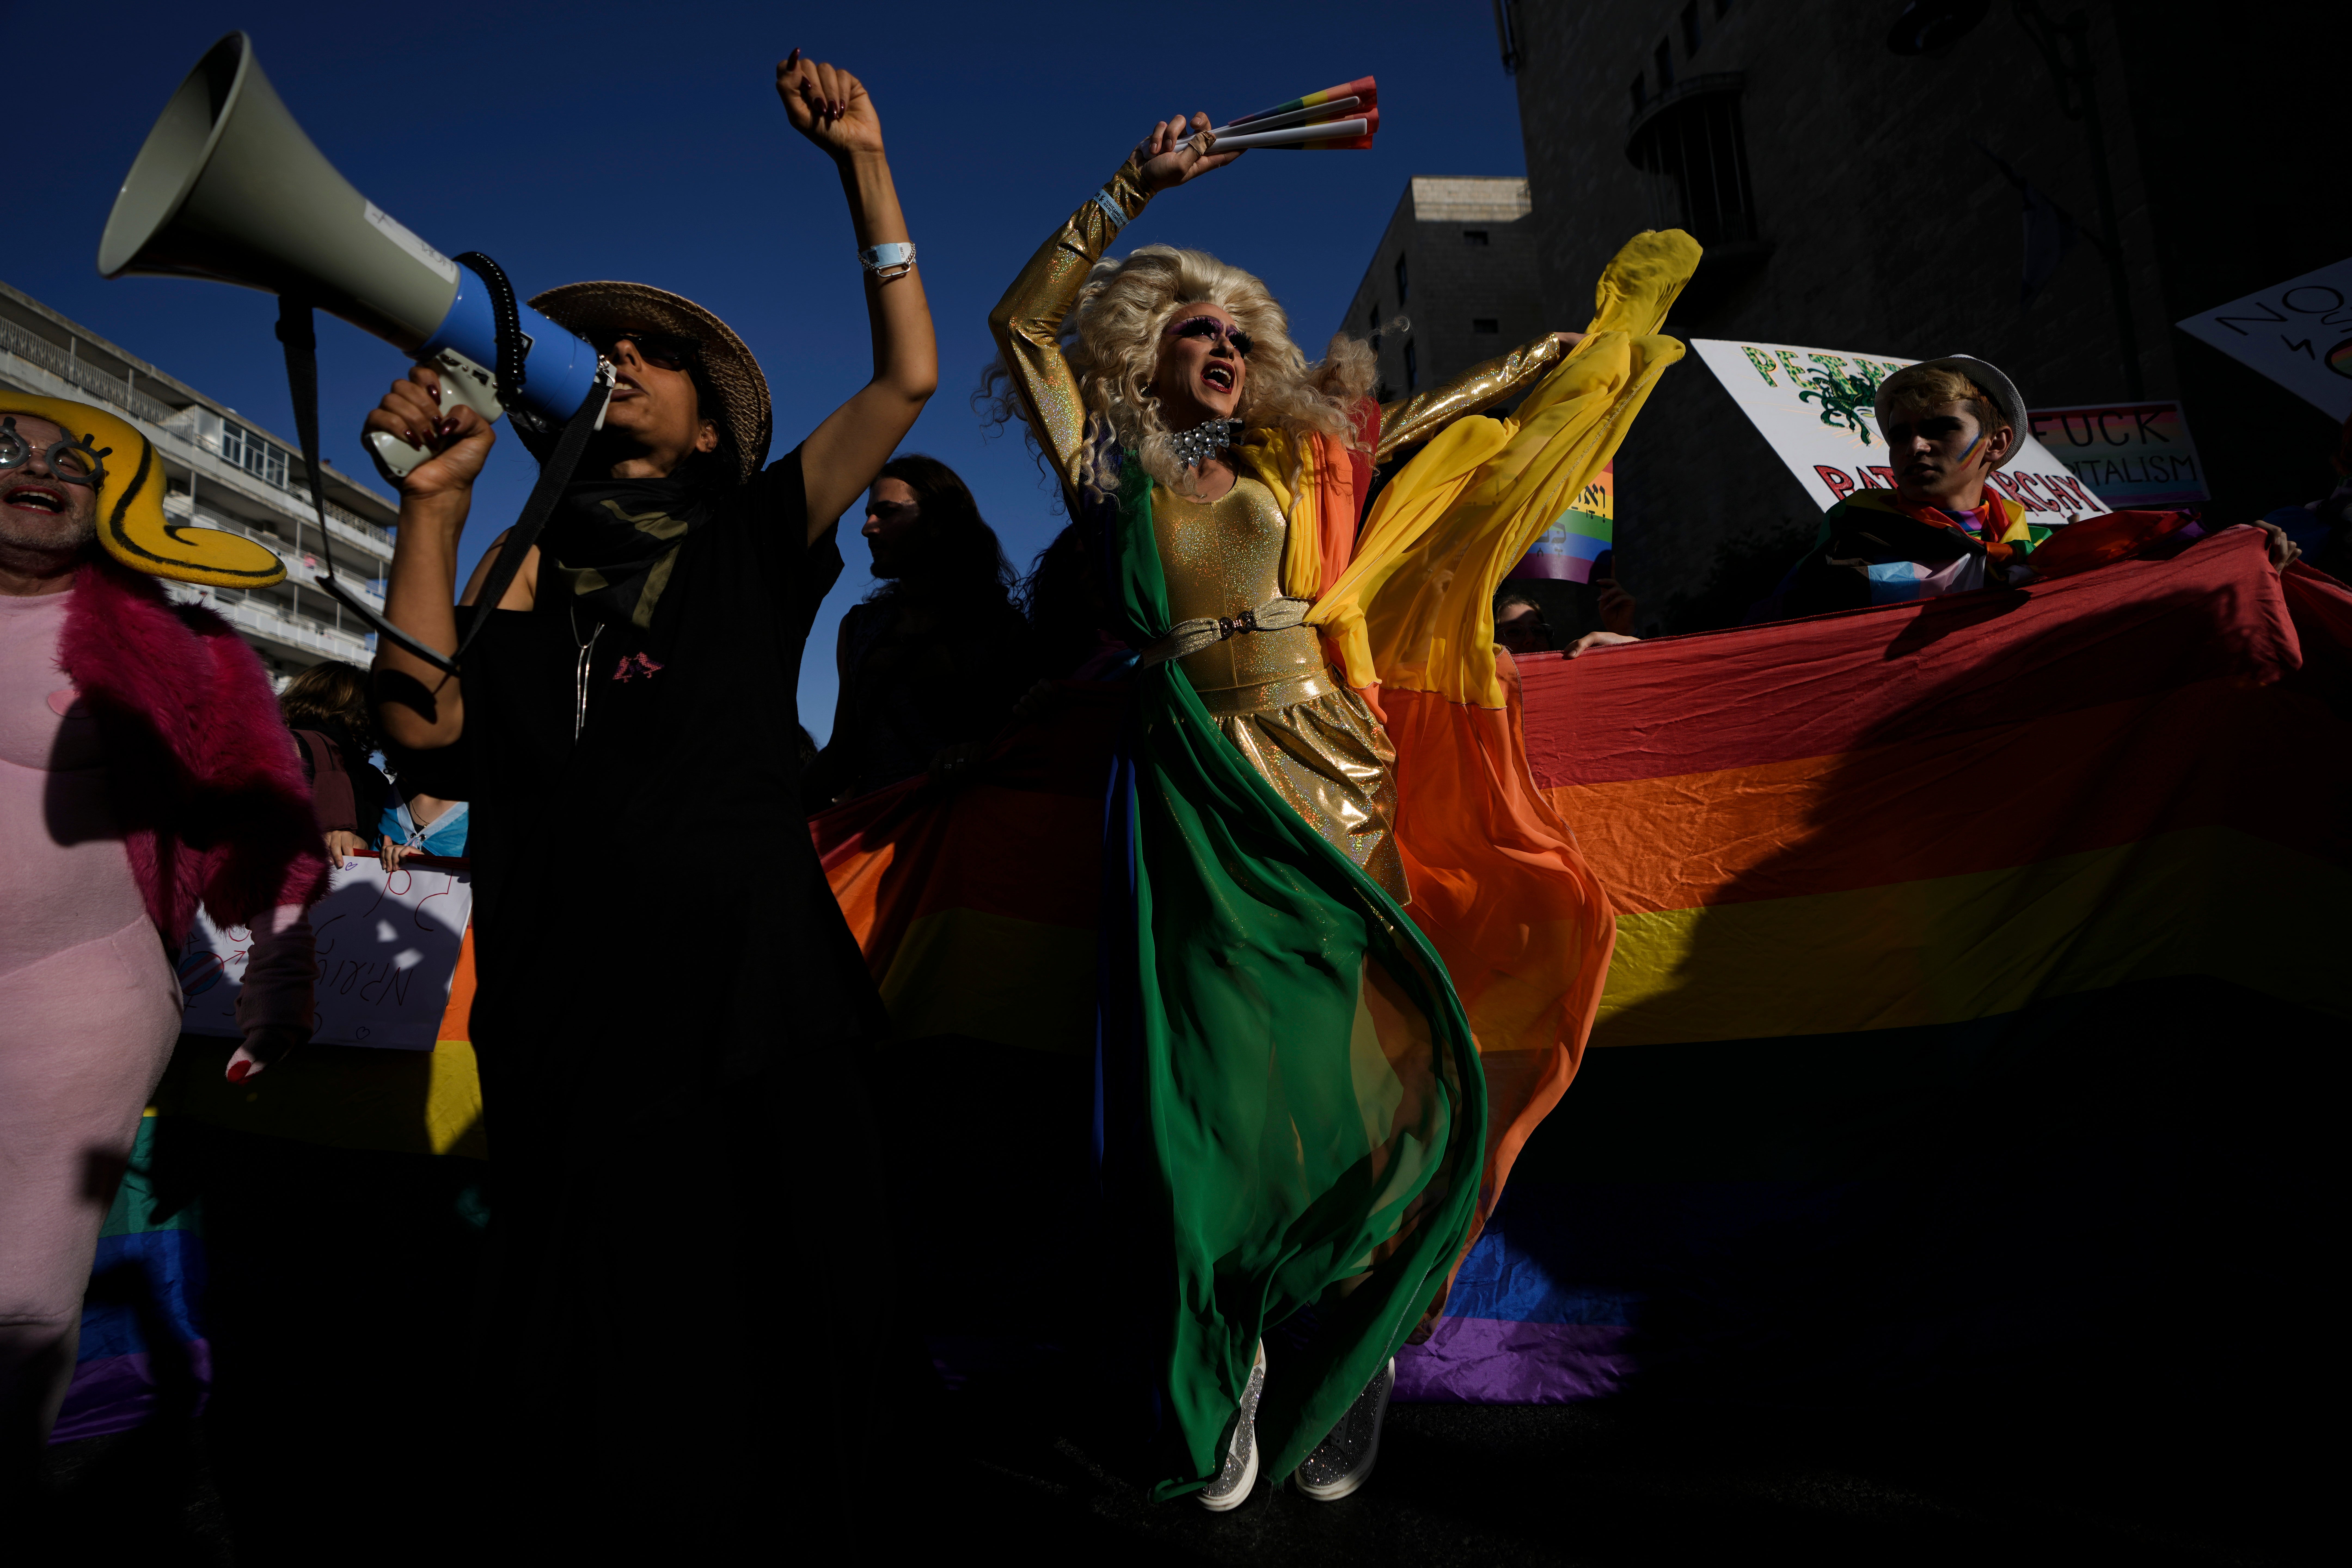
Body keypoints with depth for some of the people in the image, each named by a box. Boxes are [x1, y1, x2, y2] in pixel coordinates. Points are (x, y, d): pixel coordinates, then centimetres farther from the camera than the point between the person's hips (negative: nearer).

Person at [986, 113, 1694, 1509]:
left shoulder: (1304, 460, 17)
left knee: (1357, 1050, 0)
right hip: (1199, 789, -2)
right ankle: (1218, 1391, 14)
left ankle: (1340, 1353, 20)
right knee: (1220, 1058, -3)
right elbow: (1023, 324, 3)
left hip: (1331, 774, 3)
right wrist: (1131, 193, 2)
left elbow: (1474, 405, 25)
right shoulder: (1112, 473, 10)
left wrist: (1600, 325, 31)